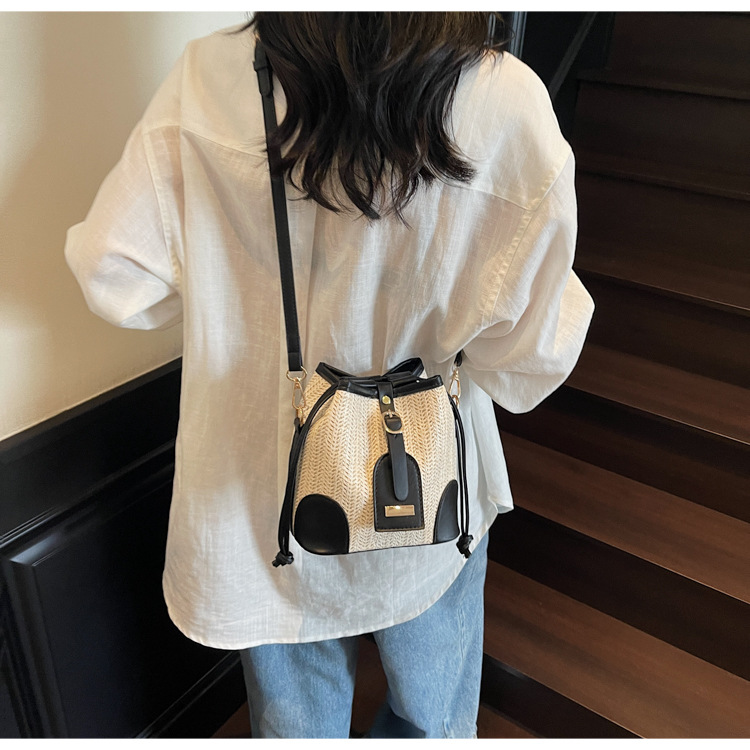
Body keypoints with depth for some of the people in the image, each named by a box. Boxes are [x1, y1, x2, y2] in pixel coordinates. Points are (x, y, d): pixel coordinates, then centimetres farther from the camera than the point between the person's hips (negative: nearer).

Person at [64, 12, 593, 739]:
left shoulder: (209, 77, -18)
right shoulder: (507, 105, -23)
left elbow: (115, 275, -12)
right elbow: (528, 357, -20)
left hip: (259, 505, 2)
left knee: (297, 715, 31)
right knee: (433, 714, 31)